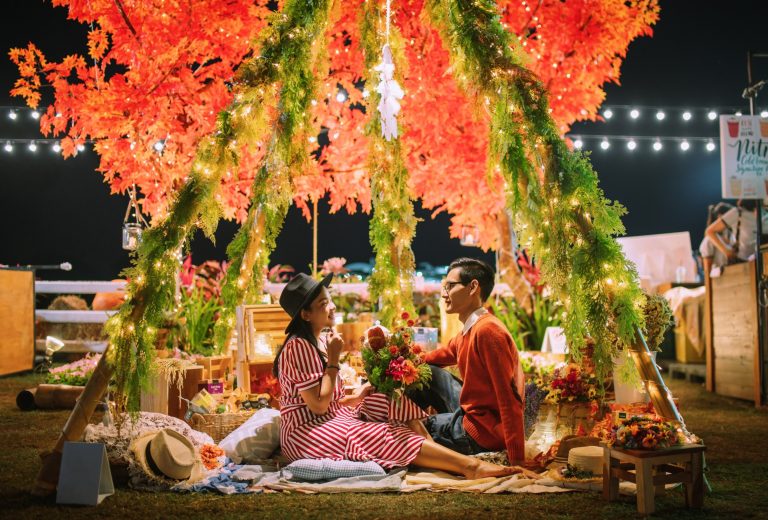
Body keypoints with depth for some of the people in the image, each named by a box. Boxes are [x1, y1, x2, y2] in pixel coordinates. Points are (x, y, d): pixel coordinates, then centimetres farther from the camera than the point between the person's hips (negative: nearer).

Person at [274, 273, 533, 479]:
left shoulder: (320, 341, 12)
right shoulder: (298, 347, -17)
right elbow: (318, 405, -21)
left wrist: (355, 398, 0)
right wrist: (334, 360, -16)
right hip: (306, 432, -9)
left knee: (392, 402, -3)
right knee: (387, 438, -23)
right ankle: (470, 466, -31)